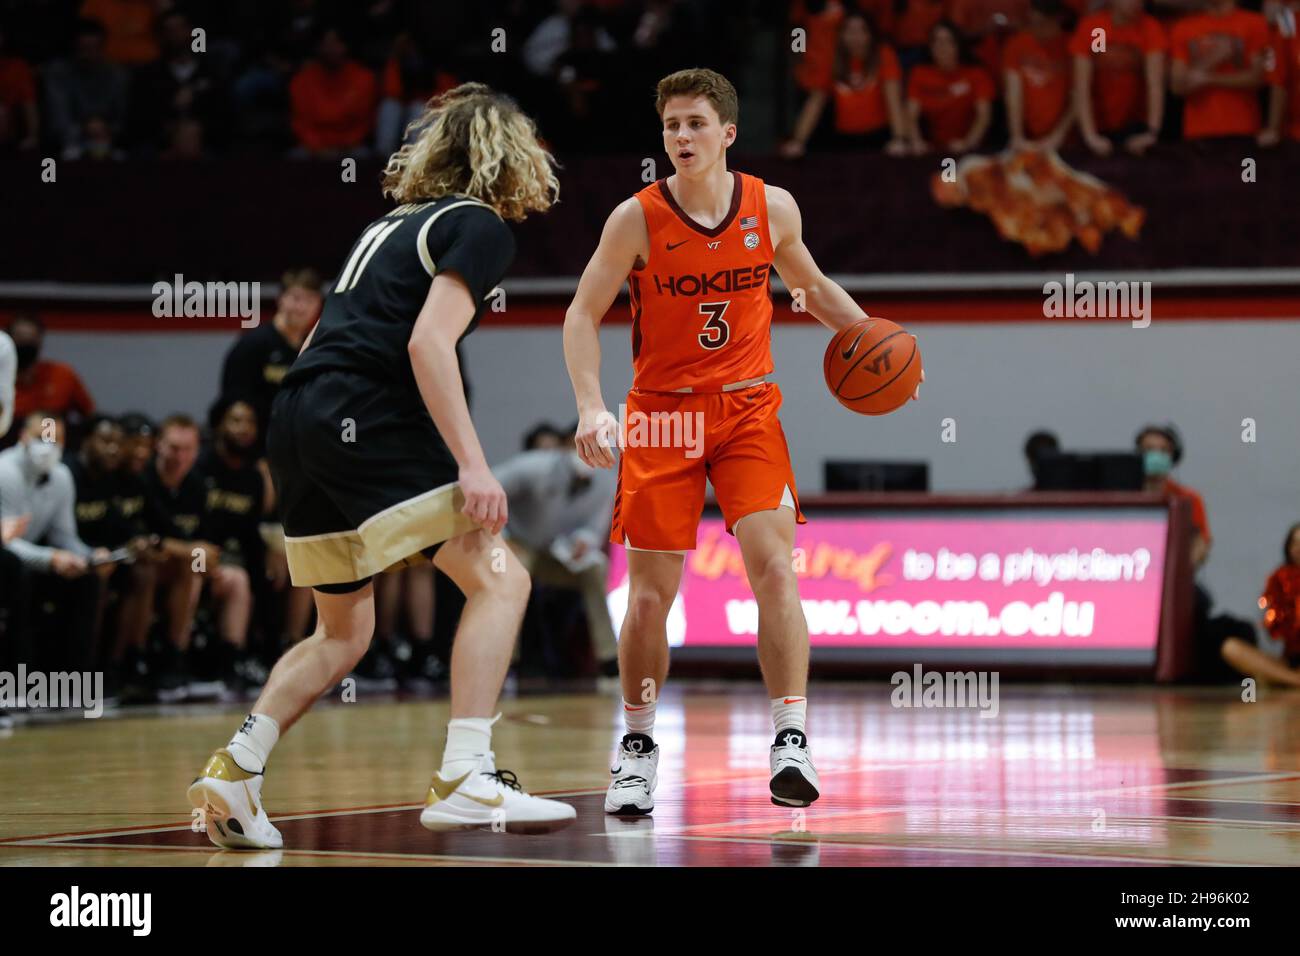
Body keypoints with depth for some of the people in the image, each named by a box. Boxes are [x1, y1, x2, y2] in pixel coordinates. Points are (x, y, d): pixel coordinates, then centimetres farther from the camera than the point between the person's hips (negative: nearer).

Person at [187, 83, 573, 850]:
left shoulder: (398, 224, 26)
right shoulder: (481, 226, 0)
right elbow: (428, 343, -14)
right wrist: (472, 464, -18)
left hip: (301, 424, 9)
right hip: (365, 419, -9)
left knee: (345, 631, 19)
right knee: (499, 579, -7)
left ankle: (234, 771, 9)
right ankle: (465, 779, -18)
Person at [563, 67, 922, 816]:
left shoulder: (773, 207, -2)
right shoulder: (637, 220, -9)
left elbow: (812, 284, 17)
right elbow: (583, 314, -4)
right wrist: (590, 405, -18)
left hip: (747, 410, 1)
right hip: (661, 416, -1)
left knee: (774, 566, -17)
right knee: (650, 597, 0)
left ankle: (792, 741, -15)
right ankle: (638, 749, 18)